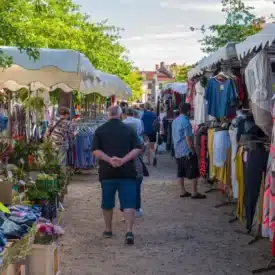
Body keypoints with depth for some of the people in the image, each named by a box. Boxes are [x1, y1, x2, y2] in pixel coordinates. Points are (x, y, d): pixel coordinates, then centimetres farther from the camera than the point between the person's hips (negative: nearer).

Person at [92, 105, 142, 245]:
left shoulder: (100, 130, 4)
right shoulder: (129, 130, 3)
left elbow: (95, 150, -7)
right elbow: (138, 149, -7)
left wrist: (110, 160, -14)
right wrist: (124, 160, -15)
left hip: (107, 172, 1)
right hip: (127, 172, -1)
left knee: (107, 203, 17)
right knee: (129, 203, -3)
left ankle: (108, 230, 28)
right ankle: (129, 231, -18)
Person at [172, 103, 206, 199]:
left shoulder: (175, 121, 10)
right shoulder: (186, 122, -17)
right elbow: (188, 139, -19)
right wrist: (193, 150, -12)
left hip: (178, 151, 9)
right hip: (187, 152, -9)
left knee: (180, 173, 11)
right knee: (193, 173, -2)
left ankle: (183, 192, 15)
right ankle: (194, 193, -1)